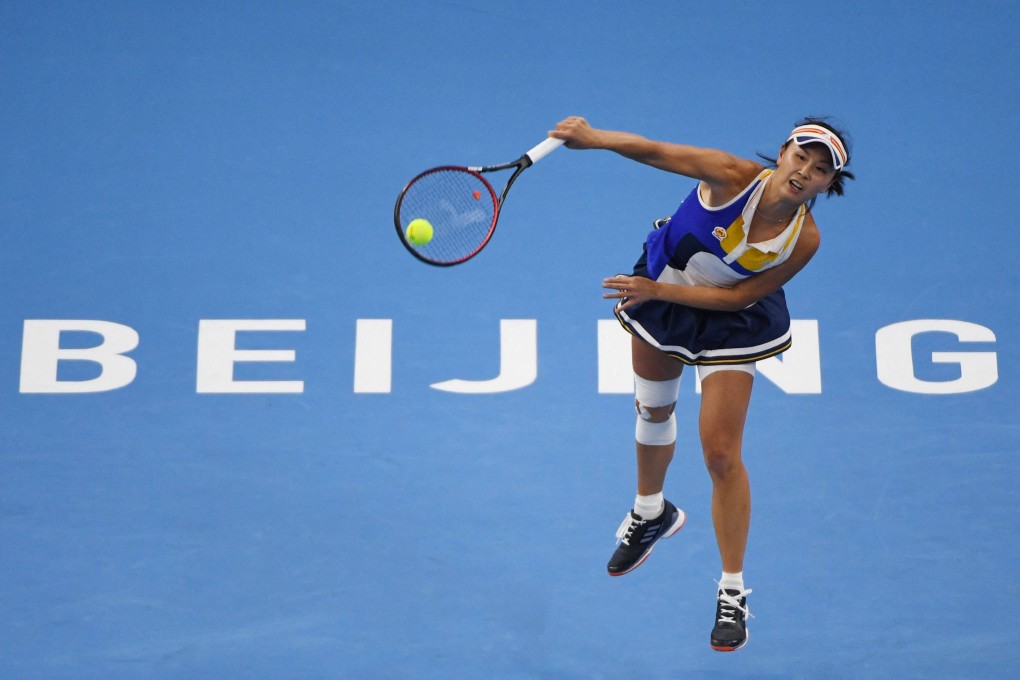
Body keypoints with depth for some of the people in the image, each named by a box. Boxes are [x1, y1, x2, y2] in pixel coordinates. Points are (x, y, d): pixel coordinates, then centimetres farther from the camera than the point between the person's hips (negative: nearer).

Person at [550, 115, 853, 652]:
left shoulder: (804, 239, -26)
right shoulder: (734, 176, -29)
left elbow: (738, 296, -21)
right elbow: (653, 151, -30)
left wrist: (658, 291, -27)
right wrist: (593, 138, -48)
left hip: (730, 323, -2)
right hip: (659, 293, 2)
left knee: (721, 454, -8)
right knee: (653, 410, 23)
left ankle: (733, 592, 9)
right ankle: (650, 513, 54)